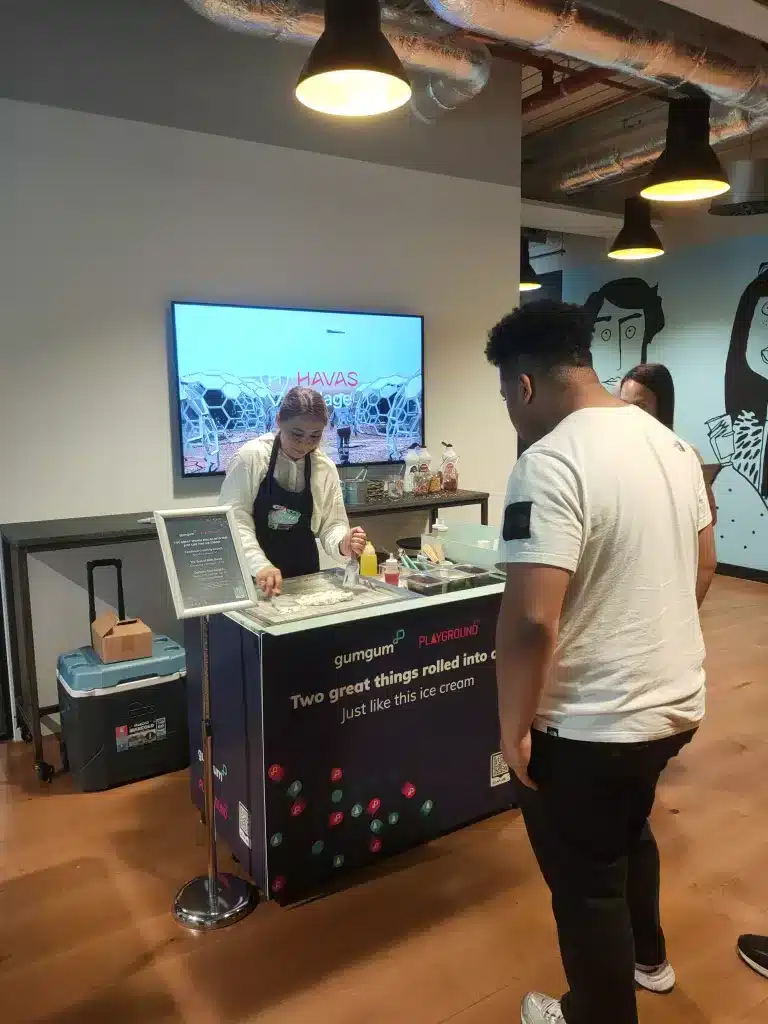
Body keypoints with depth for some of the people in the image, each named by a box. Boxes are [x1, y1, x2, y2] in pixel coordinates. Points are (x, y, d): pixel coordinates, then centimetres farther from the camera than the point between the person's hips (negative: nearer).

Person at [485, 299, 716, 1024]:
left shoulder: (549, 464, -25)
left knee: (587, 883, 15)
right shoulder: (670, 443, 3)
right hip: (675, 700, 9)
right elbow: (702, 567, 13)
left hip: (590, 724, -9)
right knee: (629, 829, 32)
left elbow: (531, 620, -30)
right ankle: (647, 957, 56)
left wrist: (514, 727, -15)